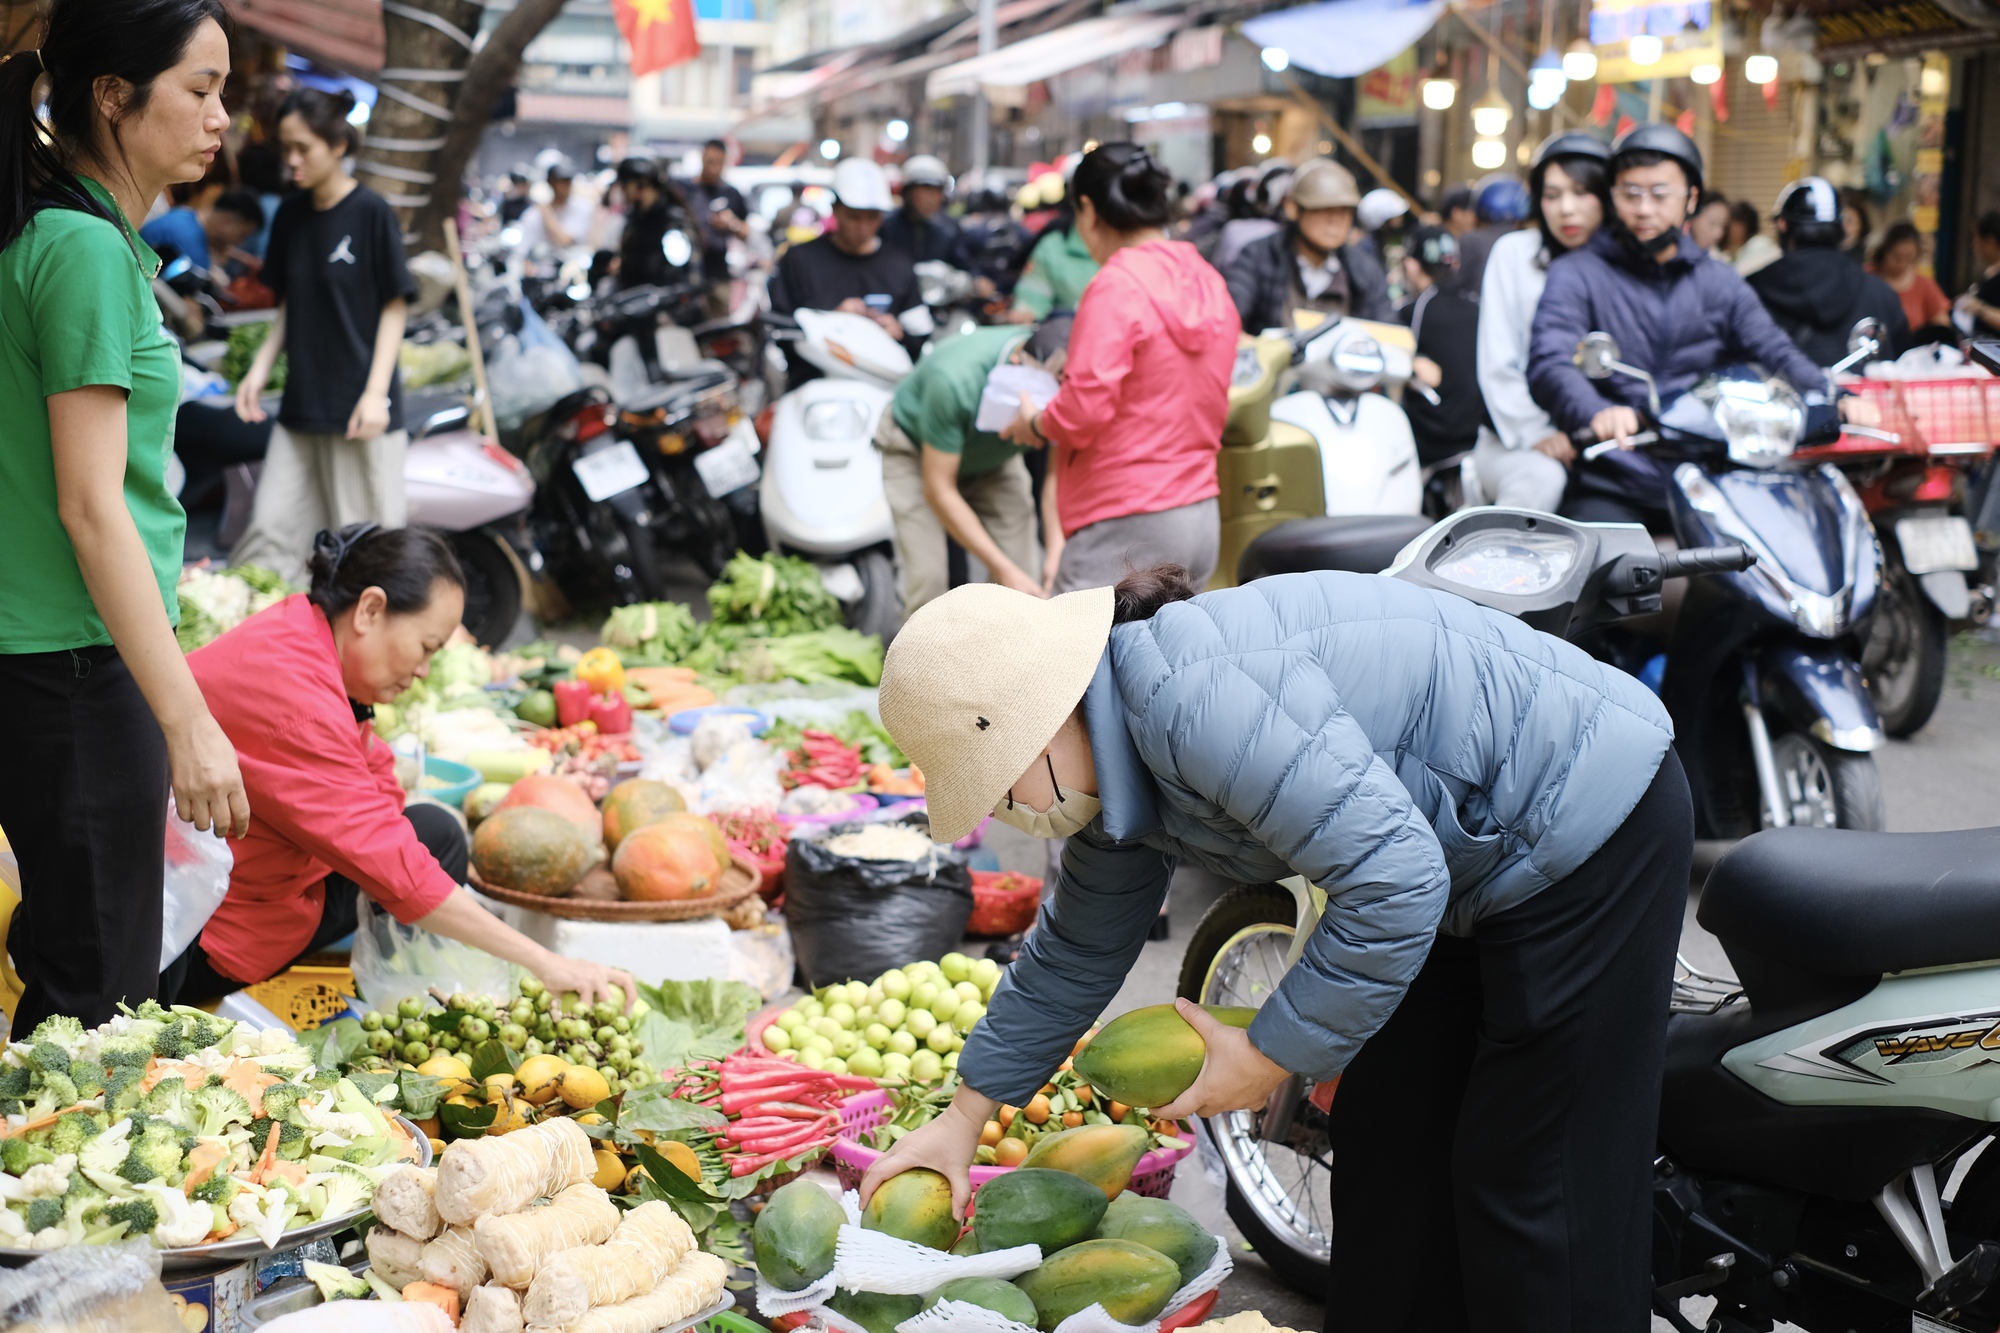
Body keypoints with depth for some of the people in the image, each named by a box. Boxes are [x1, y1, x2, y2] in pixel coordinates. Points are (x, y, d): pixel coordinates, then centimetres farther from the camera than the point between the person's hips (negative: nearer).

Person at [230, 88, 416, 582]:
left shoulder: (371, 212, -7)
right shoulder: (290, 215, 10)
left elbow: (395, 306, -7)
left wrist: (376, 392, -14)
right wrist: (260, 369, 5)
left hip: (359, 407, -6)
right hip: (301, 403, 6)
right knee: (270, 527, 2)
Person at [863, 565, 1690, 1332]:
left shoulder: (1195, 701, -31)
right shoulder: (1111, 770, 2)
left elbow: (1394, 881, -32)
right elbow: (1076, 952, 16)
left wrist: (1269, 1057, -21)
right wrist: (964, 1119, 18)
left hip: (1591, 837, -10)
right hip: (1476, 862, 10)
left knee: (1523, 1176, -4)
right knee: (1386, 1139, 13)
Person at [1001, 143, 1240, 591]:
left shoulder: (1117, 286, -13)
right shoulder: (1209, 283, 11)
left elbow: (1084, 409, -18)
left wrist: (1034, 425, 2)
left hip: (1126, 527, -8)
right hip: (1202, 517, 8)